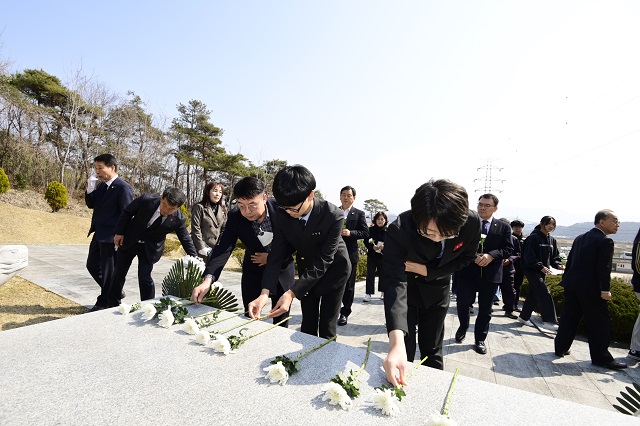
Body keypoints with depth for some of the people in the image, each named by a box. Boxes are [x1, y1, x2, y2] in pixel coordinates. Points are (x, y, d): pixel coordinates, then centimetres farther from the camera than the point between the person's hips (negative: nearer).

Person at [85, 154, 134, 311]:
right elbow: (91, 204, 14)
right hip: (99, 234, 9)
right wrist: (90, 188, -3)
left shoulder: (123, 188, -17)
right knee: (92, 265, 19)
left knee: (108, 270, 4)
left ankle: (104, 303, 22)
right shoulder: (101, 185, 9)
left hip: (111, 237, -9)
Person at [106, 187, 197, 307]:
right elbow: (127, 213, -6)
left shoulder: (178, 219, -22)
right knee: (119, 274, 14)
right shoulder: (146, 199, -24)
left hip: (150, 248, -2)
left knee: (145, 278, -10)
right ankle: (113, 304, 36)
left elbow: (186, 240, -12)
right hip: (128, 241, 2)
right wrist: (119, 232, -4)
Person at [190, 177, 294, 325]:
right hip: (253, 270, 1)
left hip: (282, 267, -1)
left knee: (281, 320, 10)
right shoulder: (235, 216, -20)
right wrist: (208, 279, -38)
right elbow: (223, 248, -25)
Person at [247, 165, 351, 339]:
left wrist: (292, 293, -37)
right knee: (307, 325, 14)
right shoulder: (282, 216, -20)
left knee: (326, 329, 2)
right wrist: (265, 293, -31)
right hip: (307, 269, 4)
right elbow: (277, 254, -18)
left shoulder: (334, 216, -32)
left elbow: (323, 260, -31)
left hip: (333, 270, -3)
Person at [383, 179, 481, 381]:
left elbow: (465, 258, -7)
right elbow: (395, 283, -42)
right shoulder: (399, 230, -37)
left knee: (432, 351, 14)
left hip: (436, 289, 3)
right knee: (404, 352, 3)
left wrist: (427, 271, -22)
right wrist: (396, 343, -53)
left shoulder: (472, 223, -27)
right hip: (406, 287, -2)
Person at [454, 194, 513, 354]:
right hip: (467, 272, -1)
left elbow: (508, 249, -1)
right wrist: (472, 256, -19)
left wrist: (491, 255, -18)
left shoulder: (503, 227, 5)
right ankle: (463, 326, 29)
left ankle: (480, 339, 26)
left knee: (485, 309, 10)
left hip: (490, 274, 1)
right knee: (462, 303, -1)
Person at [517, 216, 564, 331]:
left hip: (542, 271, 8)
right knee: (545, 294, -13)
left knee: (534, 295, 13)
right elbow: (529, 256, -18)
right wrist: (541, 267, -26)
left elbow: (555, 256, 13)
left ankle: (524, 317, 26)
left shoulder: (552, 240, 11)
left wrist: (558, 265, -6)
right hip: (531, 270, -8)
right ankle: (549, 321, -9)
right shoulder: (533, 238, -13)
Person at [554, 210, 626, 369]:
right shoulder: (605, 241, -11)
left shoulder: (579, 238, 12)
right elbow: (604, 268, -16)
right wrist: (605, 290, -14)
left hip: (572, 285, 7)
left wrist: (566, 280, 20)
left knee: (569, 318, 13)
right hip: (590, 288, -7)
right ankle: (601, 357, 13)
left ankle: (561, 348, 20)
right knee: (600, 322, 5)